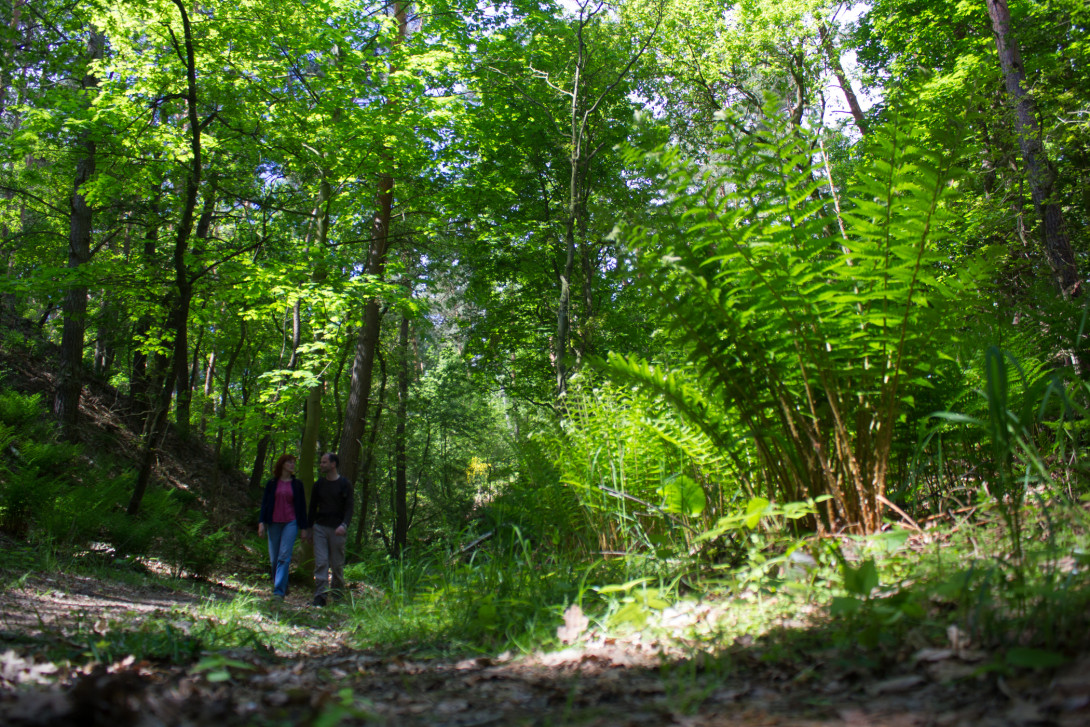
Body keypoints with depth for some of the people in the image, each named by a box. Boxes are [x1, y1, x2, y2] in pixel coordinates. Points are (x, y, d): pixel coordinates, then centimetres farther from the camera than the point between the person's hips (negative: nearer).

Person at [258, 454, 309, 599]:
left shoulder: (297, 484, 6)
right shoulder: (272, 483, 7)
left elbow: (302, 506, 8)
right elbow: (264, 503, 9)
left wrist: (303, 527, 6)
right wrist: (261, 522, -2)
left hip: (291, 523, -2)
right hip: (274, 523, 2)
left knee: (284, 556, -13)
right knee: (274, 559, 5)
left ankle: (279, 591, -14)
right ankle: (282, 586, 23)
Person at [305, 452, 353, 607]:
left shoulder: (344, 484, -1)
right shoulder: (318, 484, 10)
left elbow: (349, 507, -6)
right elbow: (312, 507, 18)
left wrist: (344, 525, -22)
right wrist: (309, 527, 14)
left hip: (337, 530, -3)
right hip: (320, 527, 3)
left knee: (337, 564, 3)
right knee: (321, 563, -7)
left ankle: (338, 594, 17)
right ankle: (320, 595, -9)